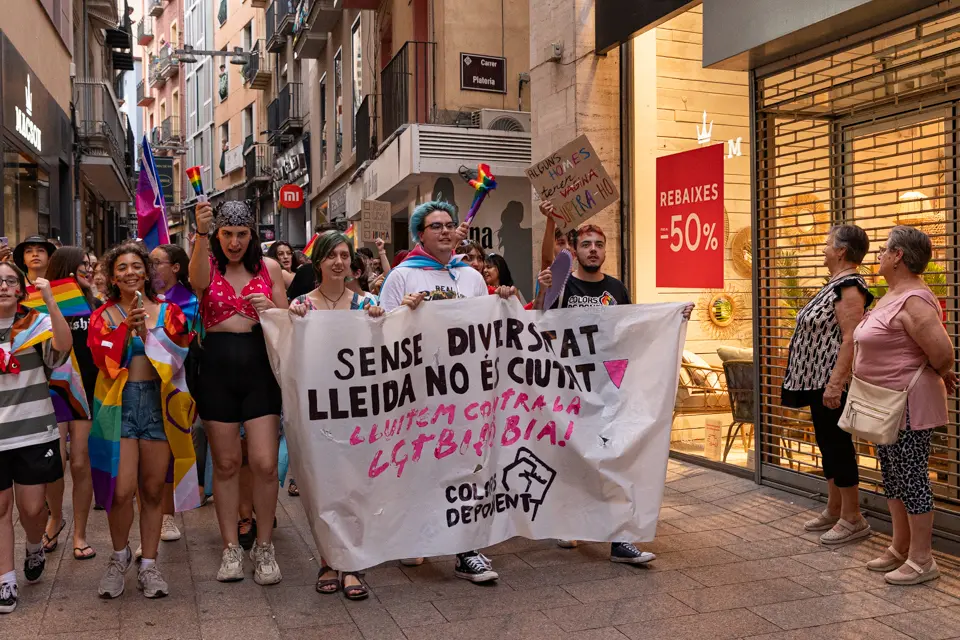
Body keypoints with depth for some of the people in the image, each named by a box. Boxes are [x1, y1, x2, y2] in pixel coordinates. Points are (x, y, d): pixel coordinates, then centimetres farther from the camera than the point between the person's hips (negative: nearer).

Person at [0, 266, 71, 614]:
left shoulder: (35, 323, -3)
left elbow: (64, 345, -23)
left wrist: (50, 301, -31)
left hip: (34, 431, -1)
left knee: (32, 507, 4)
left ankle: (35, 549, 36)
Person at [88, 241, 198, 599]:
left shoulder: (168, 311, 9)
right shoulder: (104, 316, 9)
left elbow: (184, 354, 1)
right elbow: (102, 358, -6)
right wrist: (127, 326, -17)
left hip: (159, 403, 1)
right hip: (119, 404, -1)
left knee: (153, 489, 6)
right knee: (122, 490, -9)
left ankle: (149, 566, 18)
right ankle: (120, 556, 18)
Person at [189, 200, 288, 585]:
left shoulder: (269, 268, 7)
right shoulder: (208, 265, 3)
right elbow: (197, 278, -24)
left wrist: (270, 308, -13)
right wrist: (201, 234, -42)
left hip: (259, 368, 0)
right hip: (217, 368, 0)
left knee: (264, 463, -5)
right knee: (226, 463, 7)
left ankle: (264, 547, 13)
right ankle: (231, 549, 20)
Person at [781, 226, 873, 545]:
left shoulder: (849, 287, -16)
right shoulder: (835, 284, 15)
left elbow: (851, 339, -24)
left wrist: (835, 383, -28)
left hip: (832, 383, -10)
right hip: (817, 380, 10)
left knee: (837, 445, -3)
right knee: (827, 443, 15)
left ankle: (852, 519, 6)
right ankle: (834, 511, 25)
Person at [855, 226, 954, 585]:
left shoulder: (913, 301, -21)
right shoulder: (891, 296, 11)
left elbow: (942, 352, -27)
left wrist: (942, 374, -9)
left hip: (907, 407, -10)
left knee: (911, 478, -1)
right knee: (892, 476, 17)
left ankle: (921, 560, 10)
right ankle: (900, 549, 30)